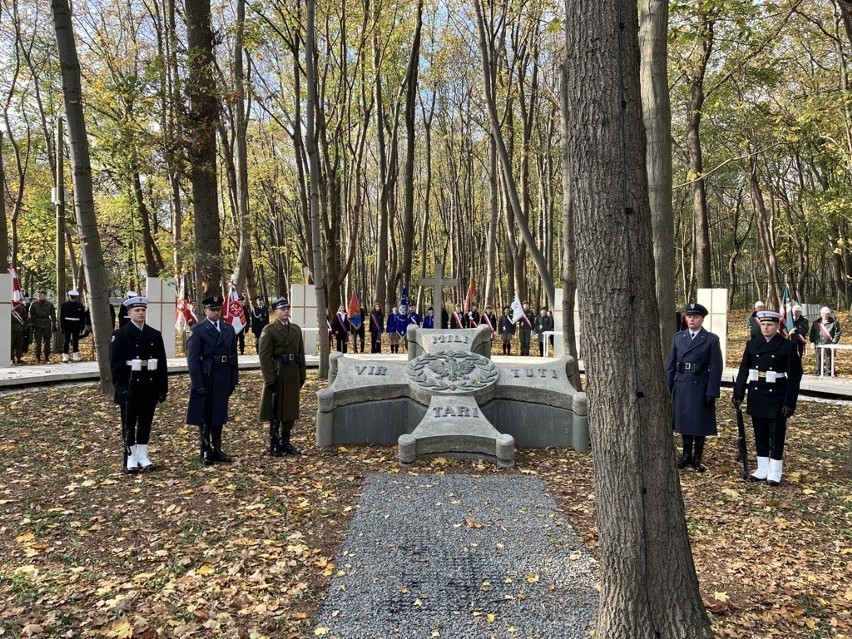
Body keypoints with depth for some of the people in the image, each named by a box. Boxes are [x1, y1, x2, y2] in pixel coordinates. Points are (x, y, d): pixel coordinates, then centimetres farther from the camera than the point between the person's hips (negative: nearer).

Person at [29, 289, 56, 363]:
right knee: (38, 343, 1)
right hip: (37, 326, -1)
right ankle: (37, 359, 8)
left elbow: (53, 315, 8)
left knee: (47, 343, 3)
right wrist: (32, 325, -2)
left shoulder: (50, 304, 5)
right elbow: (31, 315, 5)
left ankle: (46, 358, 12)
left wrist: (54, 325, 4)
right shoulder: (34, 304, 3)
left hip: (47, 326, 1)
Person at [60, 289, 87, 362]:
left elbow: (83, 317, 7)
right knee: (66, 341, 1)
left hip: (76, 327, 2)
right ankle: (65, 357, 6)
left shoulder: (80, 305, 5)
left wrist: (82, 327, 2)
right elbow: (61, 317, -1)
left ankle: (75, 356, 16)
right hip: (67, 326, -2)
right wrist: (62, 327, -6)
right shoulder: (64, 305, 0)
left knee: (76, 341, 8)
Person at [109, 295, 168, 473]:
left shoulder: (155, 335, 6)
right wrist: (121, 387, -15)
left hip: (150, 385, 3)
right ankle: (130, 458, 12)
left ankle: (143, 456, 20)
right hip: (130, 386, -3)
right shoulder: (120, 335, -3)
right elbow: (115, 363, -8)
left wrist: (163, 388, 3)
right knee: (129, 423, 4)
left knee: (146, 422, 10)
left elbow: (162, 363, 6)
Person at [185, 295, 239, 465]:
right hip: (206, 379, -4)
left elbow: (234, 356, 10)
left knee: (219, 415, 12)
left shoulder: (229, 329, 10)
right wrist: (198, 384, -15)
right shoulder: (198, 330, -5)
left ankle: (217, 450, 22)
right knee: (204, 417, 5)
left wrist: (234, 380, 5)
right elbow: (193, 359, -9)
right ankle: (205, 452, 15)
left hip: (223, 379, 5)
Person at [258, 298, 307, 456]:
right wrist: (270, 379, -17)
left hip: (293, 376, 6)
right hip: (277, 376, -6)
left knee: (291, 409, 11)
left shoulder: (296, 329, 12)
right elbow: (265, 357, -12)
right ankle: (274, 445, 13)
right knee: (275, 410, 3)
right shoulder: (269, 330, -7)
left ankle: (286, 442, 22)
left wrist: (302, 375, 9)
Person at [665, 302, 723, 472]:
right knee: (683, 420, 12)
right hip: (681, 385, 3)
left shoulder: (711, 339, -5)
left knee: (700, 423, 6)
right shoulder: (678, 337, 6)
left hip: (701, 386, -3)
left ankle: (697, 458, 19)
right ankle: (686, 455, 26)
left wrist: (712, 392, -12)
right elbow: (671, 364, 8)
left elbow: (715, 368, -7)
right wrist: (668, 387, 3)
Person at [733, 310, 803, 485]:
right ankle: (762, 470, 23)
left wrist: (790, 403, -12)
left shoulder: (788, 346, -6)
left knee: (776, 436, 4)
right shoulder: (752, 344, 4)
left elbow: (794, 376, -8)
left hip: (777, 398, -4)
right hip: (757, 396, 4)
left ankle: (774, 473, 15)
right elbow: (743, 370, 6)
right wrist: (738, 394, 2)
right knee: (760, 434, 12)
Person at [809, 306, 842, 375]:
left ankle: (828, 373, 0)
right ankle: (819, 372, 16)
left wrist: (833, 342, -9)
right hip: (818, 346, 4)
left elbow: (837, 333, -2)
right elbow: (812, 333, 16)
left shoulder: (834, 323, 0)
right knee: (818, 362, 9)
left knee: (828, 361, -5)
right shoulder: (816, 323, 12)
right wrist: (812, 342, 7)